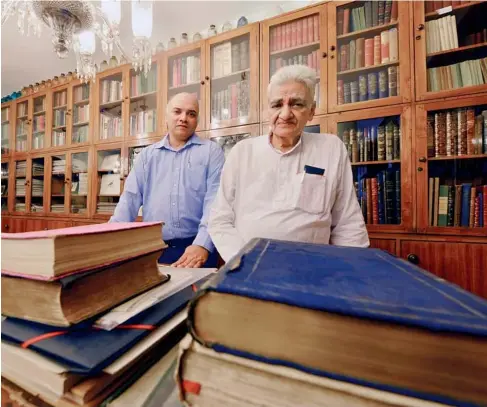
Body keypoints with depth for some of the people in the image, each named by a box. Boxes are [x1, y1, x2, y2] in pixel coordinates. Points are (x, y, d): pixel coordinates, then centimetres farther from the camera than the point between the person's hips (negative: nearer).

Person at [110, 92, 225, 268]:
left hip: (195, 247, -2)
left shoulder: (211, 151, 1)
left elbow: (215, 199, -11)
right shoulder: (147, 154, 13)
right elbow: (130, 199, 7)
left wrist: (202, 244, -22)